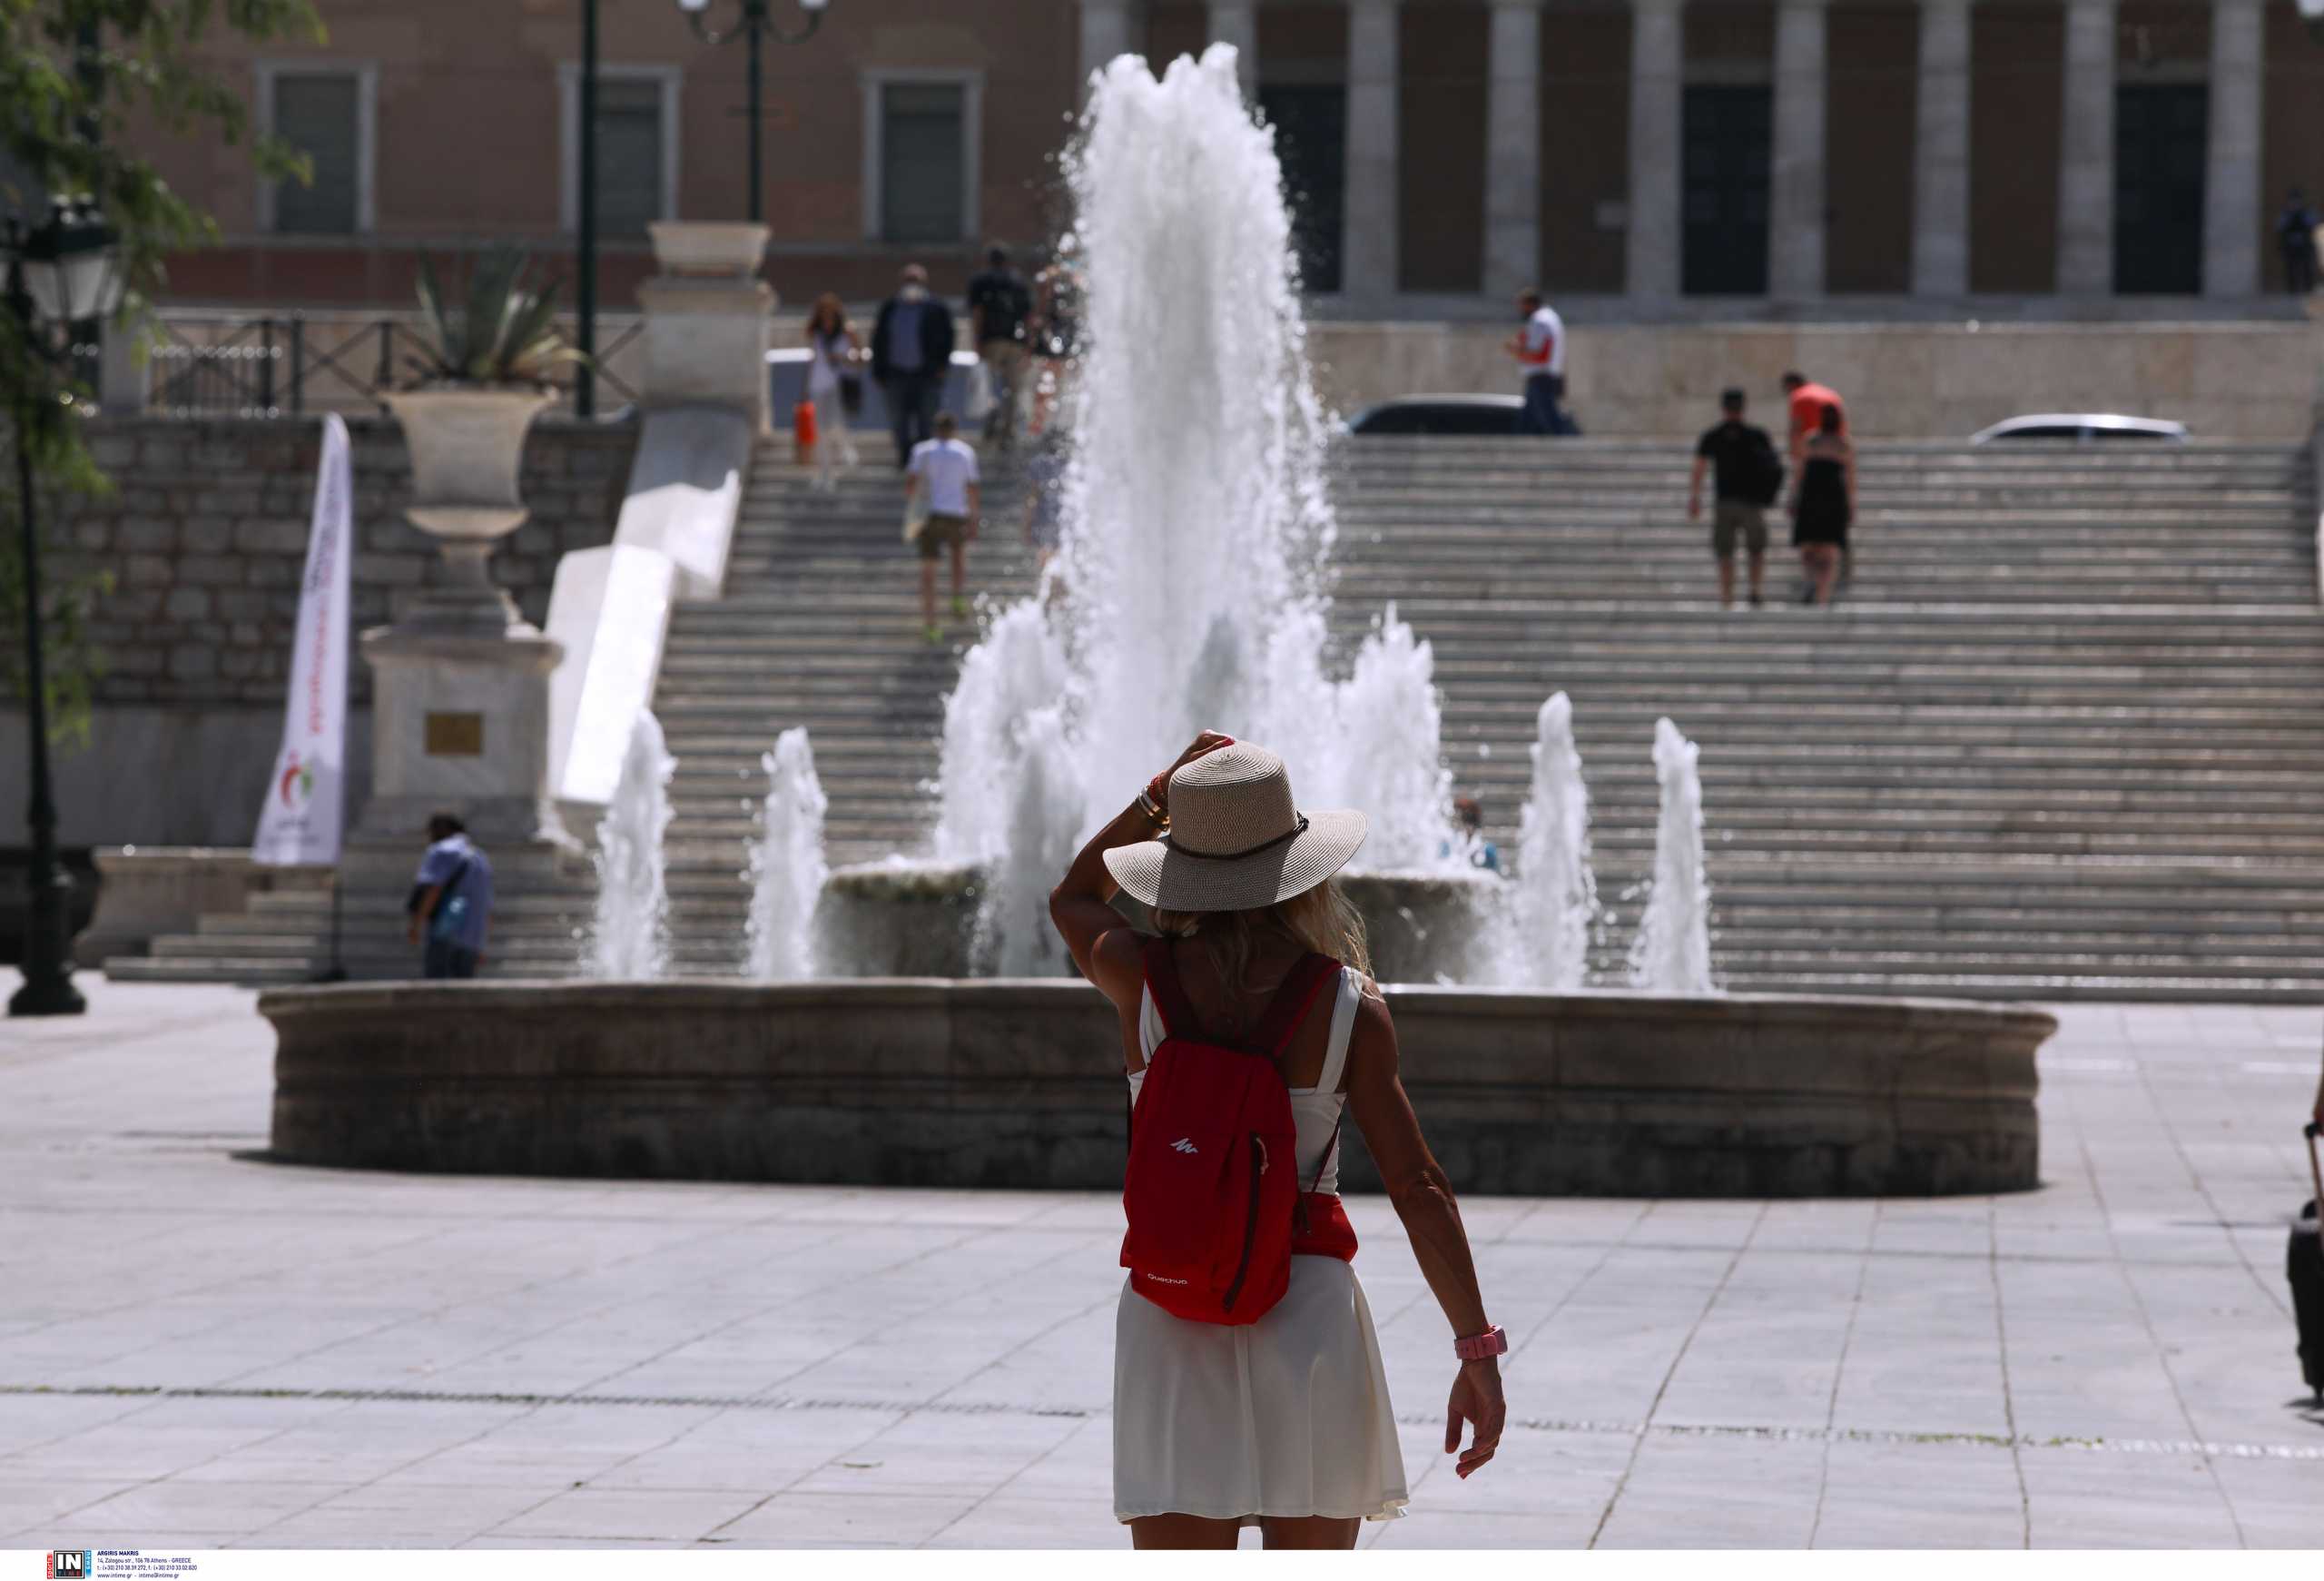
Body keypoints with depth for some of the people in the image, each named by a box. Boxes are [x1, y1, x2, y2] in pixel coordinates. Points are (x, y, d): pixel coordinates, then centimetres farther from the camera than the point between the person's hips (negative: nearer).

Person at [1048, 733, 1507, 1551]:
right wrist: (1478, 1351, -3)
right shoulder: (1350, 1005, -4)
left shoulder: (1142, 982, -1)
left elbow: (1073, 897, 24)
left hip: (1169, 1313, 1)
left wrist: (1158, 795, 19)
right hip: (1308, 1305, -1)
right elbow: (1418, 1187, -6)